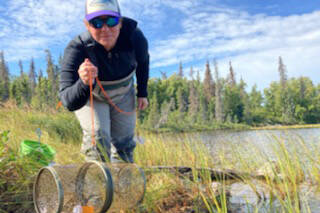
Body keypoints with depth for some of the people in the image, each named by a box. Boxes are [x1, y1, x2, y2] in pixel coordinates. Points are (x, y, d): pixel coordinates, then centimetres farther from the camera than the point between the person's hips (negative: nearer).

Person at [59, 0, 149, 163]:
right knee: (97, 136, -21)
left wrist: (142, 93, 4)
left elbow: (143, 61, -3)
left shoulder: (134, 37, -29)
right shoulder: (76, 48, -37)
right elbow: (69, 103, -43)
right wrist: (84, 83, -63)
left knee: (124, 143, 11)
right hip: (89, 96, -2)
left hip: (123, 93, 3)